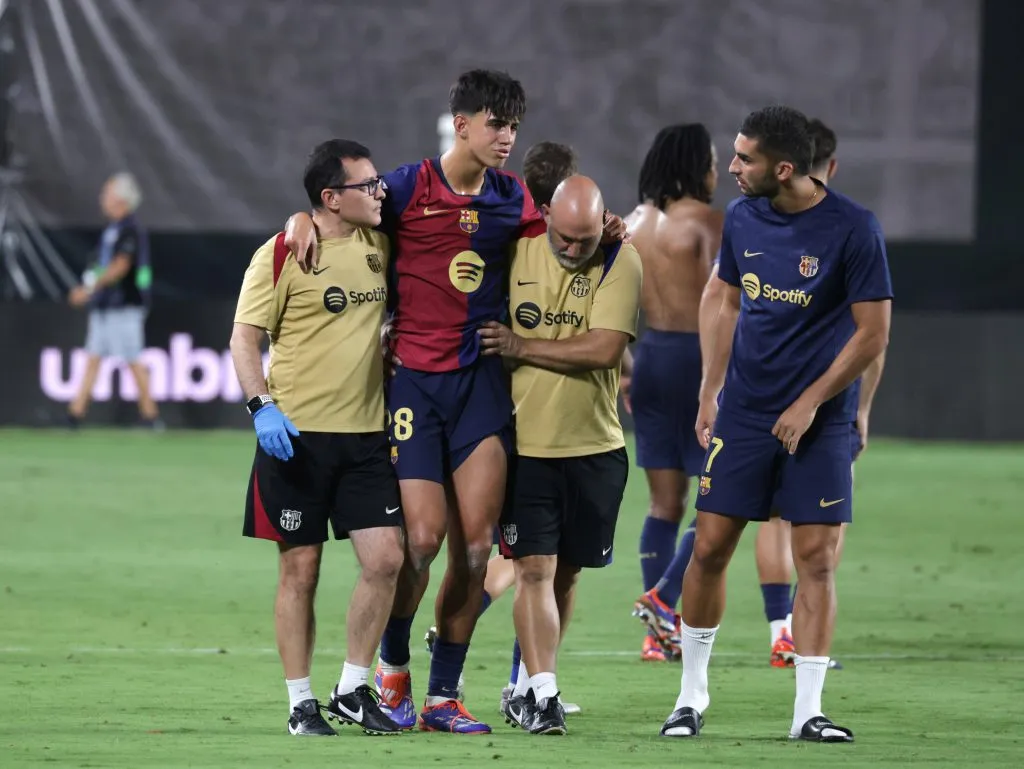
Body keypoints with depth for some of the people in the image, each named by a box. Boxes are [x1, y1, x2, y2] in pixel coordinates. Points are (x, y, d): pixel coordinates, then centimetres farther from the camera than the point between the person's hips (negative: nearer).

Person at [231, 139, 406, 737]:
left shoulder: (379, 246, 8)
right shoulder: (282, 255, -8)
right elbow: (246, 337, -7)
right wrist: (263, 406, -19)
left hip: (367, 434, 5)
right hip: (296, 434, -5)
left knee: (386, 558, -4)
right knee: (300, 570, 0)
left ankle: (353, 690, 9)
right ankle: (302, 703, 10)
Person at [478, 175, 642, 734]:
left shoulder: (620, 262, -7)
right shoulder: (515, 252, -1)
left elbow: (604, 349, -17)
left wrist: (520, 346, -14)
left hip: (595, 449, 0)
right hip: (525, 446, 0)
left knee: (564, 573, 10)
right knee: (535, 570, -9)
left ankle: (526, 686, 25)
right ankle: (542, 695, -10)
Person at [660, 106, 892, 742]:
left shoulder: (853, 229, -12)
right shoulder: (742, 218, 3)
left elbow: (873, 333, -9)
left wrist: (809, 404, -11)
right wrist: (711, 391, 11)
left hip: (819, 423, -4)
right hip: (744, 414, 4)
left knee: (817, 559, -4)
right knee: (710, 547, 1)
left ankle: (808, 710, 1)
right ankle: (693, 692, 15)